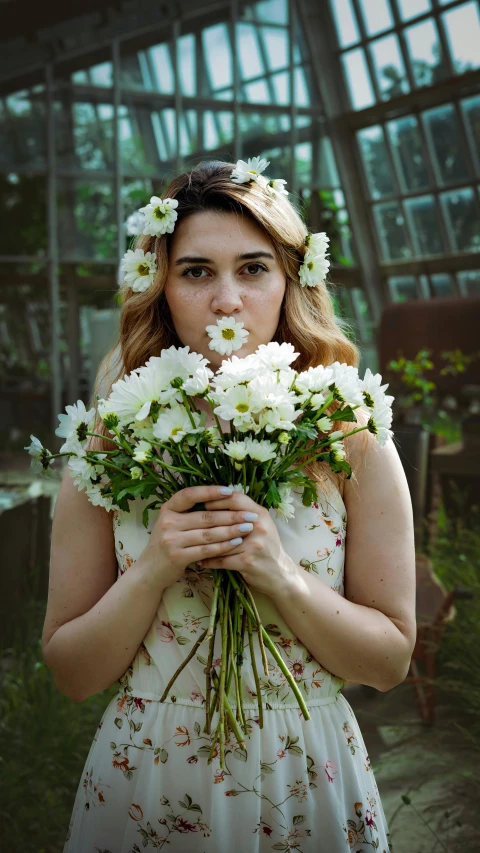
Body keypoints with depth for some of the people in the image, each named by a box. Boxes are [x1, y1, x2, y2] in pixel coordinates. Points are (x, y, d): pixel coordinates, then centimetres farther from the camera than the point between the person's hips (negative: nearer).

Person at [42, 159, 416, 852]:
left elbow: (392, 660, -6)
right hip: (146, 790, 0)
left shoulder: (350, 439, -10)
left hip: (307, 783, 0)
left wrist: (282, 578, -22)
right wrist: (151, 572, -22)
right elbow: (70, 674, -6)